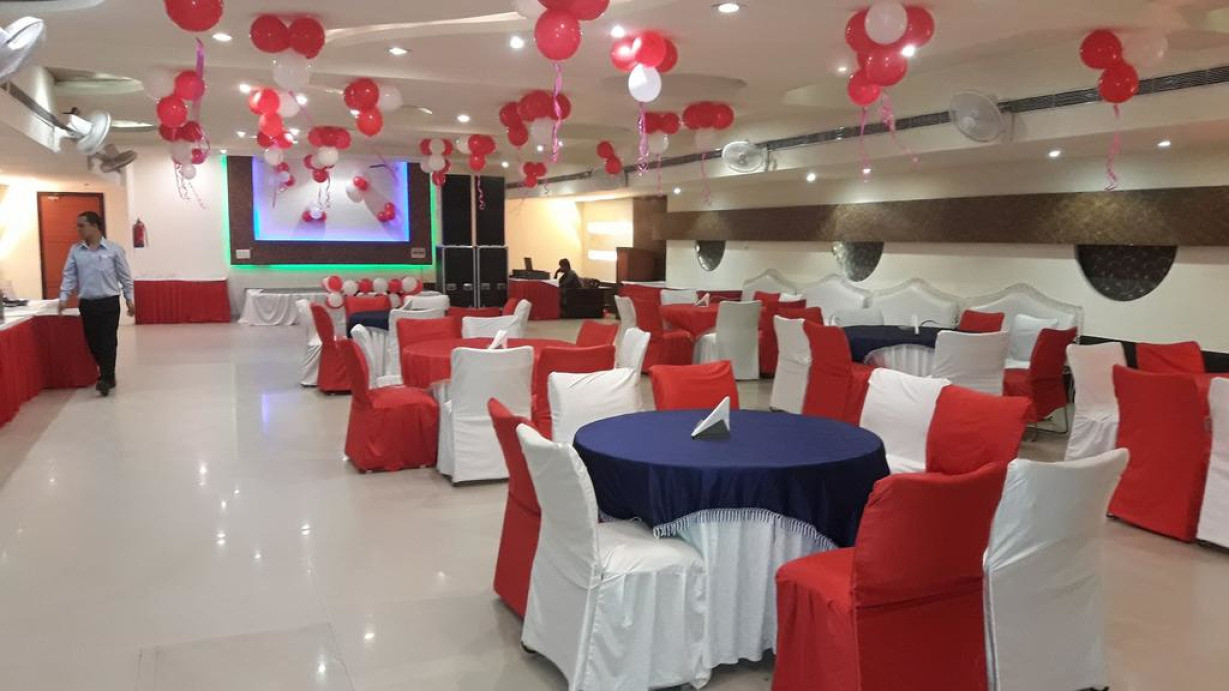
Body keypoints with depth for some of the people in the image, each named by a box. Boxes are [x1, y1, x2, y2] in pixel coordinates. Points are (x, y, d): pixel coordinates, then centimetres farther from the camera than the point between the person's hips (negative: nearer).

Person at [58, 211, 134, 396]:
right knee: (93, 341, 9)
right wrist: (64, 297, -4)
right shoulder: (75, 250, 5)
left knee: (108, 341, -6)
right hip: (87, 304, 4)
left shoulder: (114, 249, -3)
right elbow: (69, 275, 7)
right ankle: (107, 373, 24)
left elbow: (124, 276, 2)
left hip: (109, 302, -4)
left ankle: (106, 378, -5)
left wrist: (129, 299, 1)